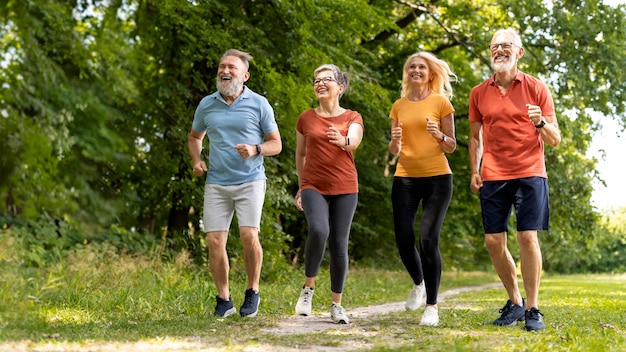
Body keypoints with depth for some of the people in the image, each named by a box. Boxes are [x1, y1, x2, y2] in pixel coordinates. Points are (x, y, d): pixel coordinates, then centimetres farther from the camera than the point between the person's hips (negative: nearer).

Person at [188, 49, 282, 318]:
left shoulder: (259, 104, 0)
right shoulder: (206, 105, 8)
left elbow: (276, 144, 4)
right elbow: (195, 137, 25)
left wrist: (255, 149, -16)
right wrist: (196, 160, 6)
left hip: (250, 181, -3)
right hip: (216, 183, 3)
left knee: (249, 235, -18)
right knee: (214, 241, -3)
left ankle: (252, 291, 4)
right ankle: (223, 299, 12)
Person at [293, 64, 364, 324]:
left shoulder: (352, 118, 4)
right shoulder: (306, 118, 7)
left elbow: (354, 142, -17)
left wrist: (342, 140, -40)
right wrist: (301, 187, 18)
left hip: (345, 189, 1)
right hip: (313, 187, -1)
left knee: (339, 244, -1)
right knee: (318, 230, -26)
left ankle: (336, 304, 10)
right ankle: (308, 288, -6)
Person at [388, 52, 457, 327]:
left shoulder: (441, 102, 3)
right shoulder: (399, 106, 12)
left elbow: (451, 147, 4)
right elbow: (394, 150, 13)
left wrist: (439, 136, -17)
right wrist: (395, 141, -10)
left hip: (437, 178, -3)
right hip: (405, 178, 3)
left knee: (428, 239, -14)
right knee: (403, 240, -3)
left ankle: (432, 306, -3)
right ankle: (419, 283, 28)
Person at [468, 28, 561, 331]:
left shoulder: (536, 88, 2)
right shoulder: (479, 93, 9)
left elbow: (555, 139, 2)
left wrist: (541, 123, -19)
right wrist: (474, 171, 6)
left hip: (529, 174, -3)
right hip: (493, 177, 3)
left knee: (528, 238, -10)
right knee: (493, 241, 1)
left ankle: (532, 309, 2)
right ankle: (515, 302, 20)